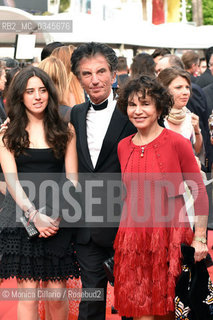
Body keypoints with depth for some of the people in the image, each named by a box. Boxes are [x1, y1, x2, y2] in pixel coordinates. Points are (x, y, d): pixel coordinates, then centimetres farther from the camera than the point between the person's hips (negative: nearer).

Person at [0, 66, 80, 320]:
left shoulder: (65, 131, 8)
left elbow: (72, 179, 4)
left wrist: (57, 214, -10)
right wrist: (34, 215, -14)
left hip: (58, 220, 1)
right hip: (22, 217, -1)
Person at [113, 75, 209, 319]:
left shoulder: (177, 143, -6)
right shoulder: (123, 147, 8)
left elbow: (199, 191, -4)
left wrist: (200, 238, -7)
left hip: (170, 234, -4)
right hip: (133, 236, 4)